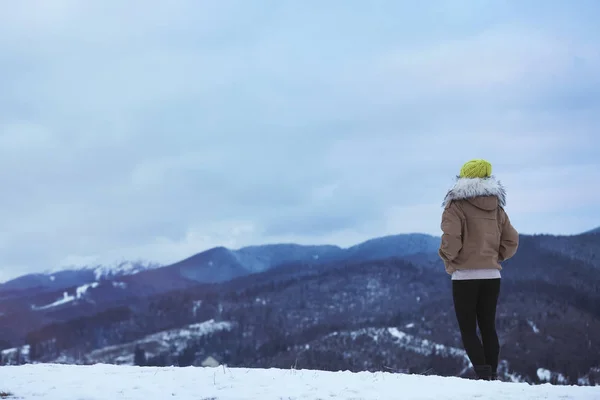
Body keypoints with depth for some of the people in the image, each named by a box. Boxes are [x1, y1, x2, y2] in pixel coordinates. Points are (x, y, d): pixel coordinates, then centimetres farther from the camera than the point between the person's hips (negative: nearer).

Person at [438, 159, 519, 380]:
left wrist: (447, 256, -1)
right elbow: (511, 241, 8)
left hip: (465, 276, -5)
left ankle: (483, 375, -14)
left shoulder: (456, 206, -10)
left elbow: (451, 239, -20)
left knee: (468, 330, 1)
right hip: (492, 275, 5)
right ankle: (492, 374, 13)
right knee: (488, 327, 14)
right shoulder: (496, 207, 8)